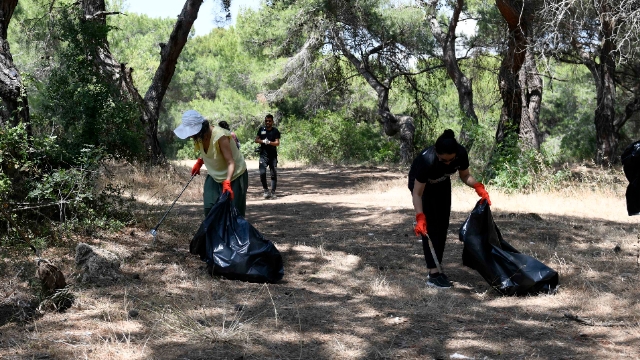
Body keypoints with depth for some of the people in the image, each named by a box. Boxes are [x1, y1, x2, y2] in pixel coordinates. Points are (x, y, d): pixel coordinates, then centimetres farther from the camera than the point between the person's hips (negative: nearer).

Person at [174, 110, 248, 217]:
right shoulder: (200, 136, -10)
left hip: (234, 176, -7)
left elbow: (231, 162, -34)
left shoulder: (220, 137, -32)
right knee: (209, 210, -3)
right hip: (214, 176, 7)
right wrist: (199, 162, 1)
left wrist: (227, 182, -46)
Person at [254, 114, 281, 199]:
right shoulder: (261, 129, 8)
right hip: (263, 155, 1)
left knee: (274, 174, 0)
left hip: (273, 155, -1)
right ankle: (266, 190, 6)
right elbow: (256, 140, 7)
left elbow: (277, 143, -5)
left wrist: (269, 142, -22)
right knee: (262, 173, -11)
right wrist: (263, 141, -12)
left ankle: (273, 192, 7)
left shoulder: (275, 131, 1)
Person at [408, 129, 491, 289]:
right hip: (421, 184, -5)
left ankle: (436, 269, 13)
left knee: (442, 226, 5)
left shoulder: (461, 154, -30)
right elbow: (417, 193, -35)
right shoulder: (427, 160, -42)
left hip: (442, 185, 5)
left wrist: (479, 187, -28)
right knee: (429, 226, -13)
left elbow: (465, 176, -10)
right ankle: (433, 274, -13)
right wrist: (420, 218, -44)